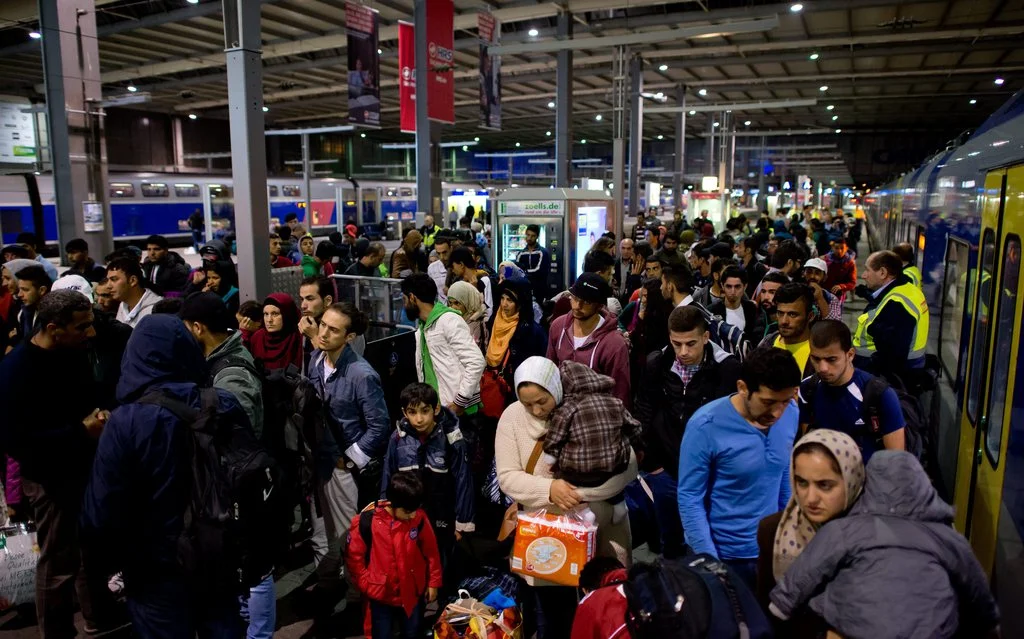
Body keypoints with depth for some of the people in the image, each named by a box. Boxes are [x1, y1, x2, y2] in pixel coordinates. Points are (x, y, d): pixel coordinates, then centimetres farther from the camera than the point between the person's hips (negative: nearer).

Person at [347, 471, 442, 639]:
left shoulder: (419, 518, -16)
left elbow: (431, 551, -3)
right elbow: (354, 556, -7)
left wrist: (433, 582, 3)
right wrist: (367, 584, -6)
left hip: (413, 593, 1)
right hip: (381, 595, -1)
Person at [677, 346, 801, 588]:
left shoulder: (791, 413, -9)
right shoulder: (706, 426, -24)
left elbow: (786, 477, 6)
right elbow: (689, 499, -18)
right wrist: (710, 563, -18)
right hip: (724, 555, -4)